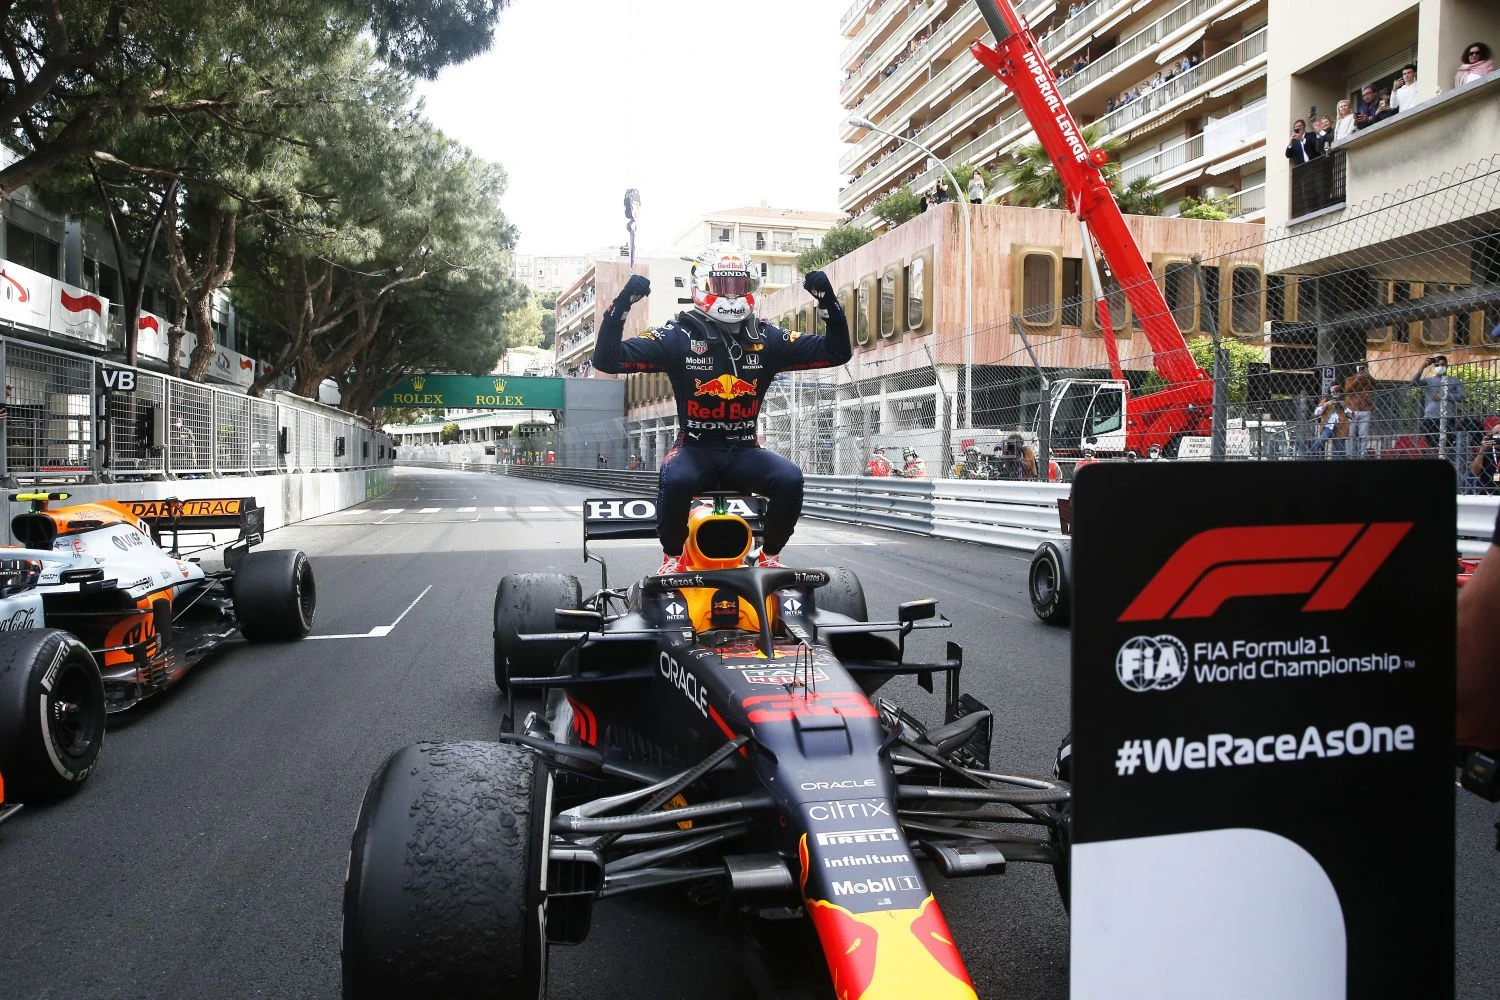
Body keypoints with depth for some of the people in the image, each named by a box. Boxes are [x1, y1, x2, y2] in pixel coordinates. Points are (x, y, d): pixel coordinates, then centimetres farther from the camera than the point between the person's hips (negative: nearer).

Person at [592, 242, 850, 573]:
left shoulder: (766, 339, 4)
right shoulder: (679, 337, -4)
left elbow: (838, 352, 5)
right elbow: (606, 359, -10)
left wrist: (827, 299, -8)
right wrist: (622, 304, -23)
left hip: (744, 450, 3)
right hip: (695, 448, -2)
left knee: (790, 479, -26)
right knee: (675, 479, -35)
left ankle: (769, 555, -2)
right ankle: (672, 556, -8)